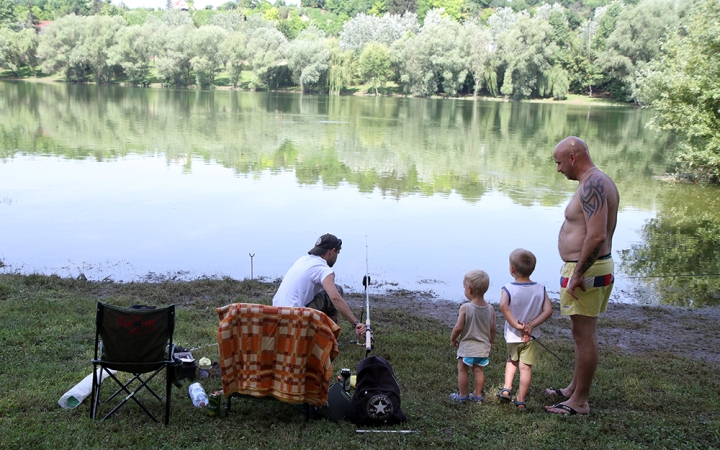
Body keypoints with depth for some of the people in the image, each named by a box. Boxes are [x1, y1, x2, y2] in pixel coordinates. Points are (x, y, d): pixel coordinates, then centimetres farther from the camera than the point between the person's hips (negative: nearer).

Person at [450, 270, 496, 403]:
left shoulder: (465, 308, -19)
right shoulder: (490, 309, -4)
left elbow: (458, 327, -16)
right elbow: (493, 329, 3)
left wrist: (453, 338, 2)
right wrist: (491, 343, 19)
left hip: (467, 346, -4)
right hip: (483, 347, 4)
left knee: (462, 369, 9)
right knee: (478, 370, 16)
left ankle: (462, 395, 16)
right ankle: (477, 394, 23)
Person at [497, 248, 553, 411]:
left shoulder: (508, 289, -14)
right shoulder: (540, 289, -5)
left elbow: (503, 306, -32)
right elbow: (548, 311, -14)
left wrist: (516, 325, -25)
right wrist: (531, 324, -15)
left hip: (512, 336, 0)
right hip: (530, 337, 0)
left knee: (512, 361, 26)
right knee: (526, 367, 6)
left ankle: (506, 389, 19)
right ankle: (521, 400, 10)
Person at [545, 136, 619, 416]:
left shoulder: (592, 185, -20)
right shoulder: (601, 182, 13)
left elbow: (596, 236, -29)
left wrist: (578, 274, -24)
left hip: (585, 270, -11)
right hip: (601, 265, 11)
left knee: (584, 335, -3)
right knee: (584, 333, 20)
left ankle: (579, 402, 6)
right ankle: (574, 389, 33)